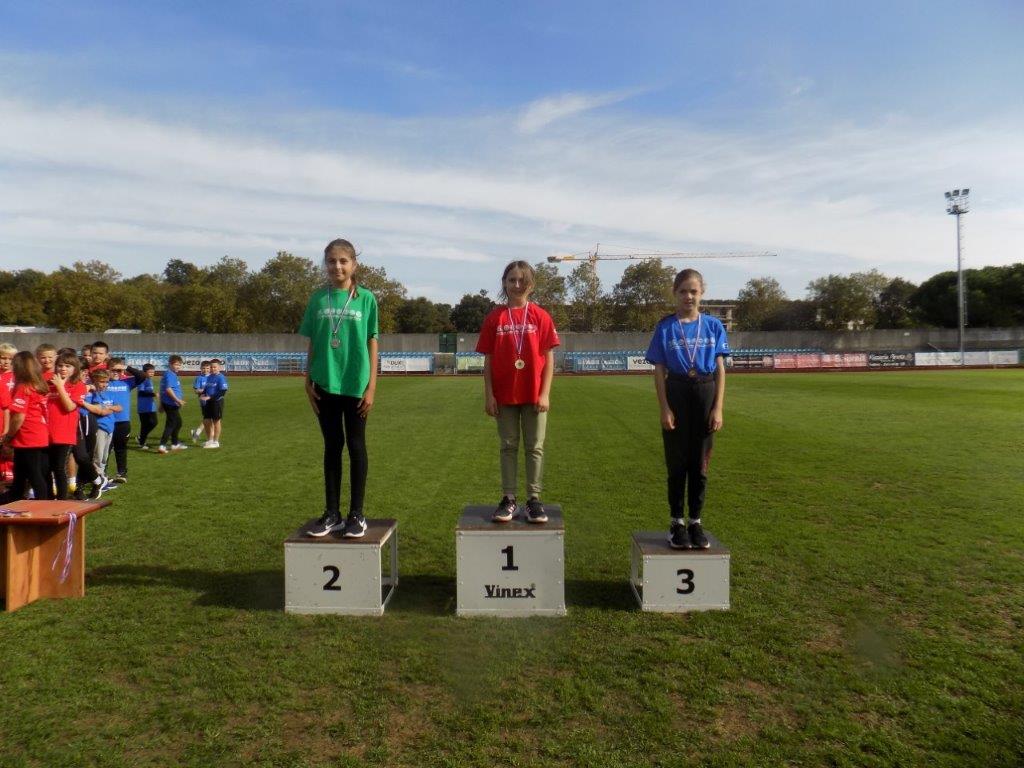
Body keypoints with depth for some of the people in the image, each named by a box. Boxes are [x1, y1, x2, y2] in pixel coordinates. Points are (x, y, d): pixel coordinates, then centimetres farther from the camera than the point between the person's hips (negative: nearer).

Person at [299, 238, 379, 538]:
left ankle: (356, 514, 15)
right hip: (325, 384, 2)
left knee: (356, 446, 5)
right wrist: (308, 382, 4)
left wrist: (371, 386, -5)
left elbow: (372, 344, 0)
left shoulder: (365, 298, 0)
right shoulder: (318, 299, 6)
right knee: (332, 446, 9)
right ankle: (332, 513, 18)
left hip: (355, 384, -2)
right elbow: (312, 344, 9)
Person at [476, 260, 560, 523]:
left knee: (534, 447, 6)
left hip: (534, 394, -1)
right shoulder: (494, 318, 1)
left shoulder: (540, 317, -1)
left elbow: (549, 357, -1)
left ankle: (534, 499, 14)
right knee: (508, 447, 8)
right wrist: (488, 395, -4)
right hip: (504, 394, 1)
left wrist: (545, 393, -8)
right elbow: (488, 359, 2)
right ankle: (508, 499, 16)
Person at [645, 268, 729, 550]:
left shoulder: (713, 326, 3)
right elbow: (659, 371, -2)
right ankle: (677, 522, 17)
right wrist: (665, 409, -9)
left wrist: (718, 409, -5)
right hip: (676, 394, -1)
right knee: (677, 463, 6)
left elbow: (720, 370, 2)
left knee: (700, 463, 8)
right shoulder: (665, 327, 0)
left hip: (705, 394, 1)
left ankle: (696, 522, 20)